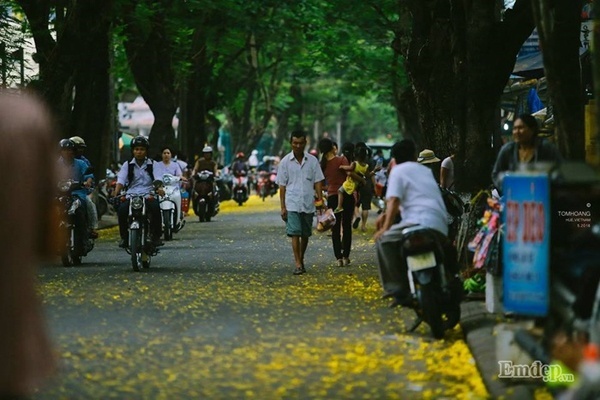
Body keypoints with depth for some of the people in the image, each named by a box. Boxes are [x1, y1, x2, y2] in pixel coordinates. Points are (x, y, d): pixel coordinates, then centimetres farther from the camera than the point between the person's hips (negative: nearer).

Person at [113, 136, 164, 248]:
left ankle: (155, 236, -13)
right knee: (122, 209, -28)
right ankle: (124, 237, -9)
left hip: (148, 195, -1)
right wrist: (116, 194, -20)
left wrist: (160, 189, -28)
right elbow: (121, 180, -1)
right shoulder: (127, 165, 11)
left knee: (156, 208, -32)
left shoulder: (152, 164, 9)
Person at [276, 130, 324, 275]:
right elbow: (282, 186, 2)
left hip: (308, 204, 2)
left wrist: (320, 200, -3)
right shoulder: (285, 162, 1)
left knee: (305, 234, 10)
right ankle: (298, 264, -12)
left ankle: (301, 260, 26)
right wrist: (283, 207, -3)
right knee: (294, 233, -11)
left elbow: (317, 182, 6)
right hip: (292, 204, -2)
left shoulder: (312, 160, 4)